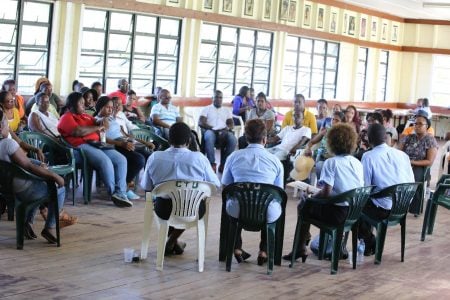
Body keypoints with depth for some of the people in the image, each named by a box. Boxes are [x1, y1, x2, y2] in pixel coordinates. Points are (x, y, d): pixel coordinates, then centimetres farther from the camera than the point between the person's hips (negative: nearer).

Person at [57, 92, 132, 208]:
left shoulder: (85, 116, 27)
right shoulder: (67, 118, 2)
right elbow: (79, 131, -14)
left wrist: (102, 123, 1)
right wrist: (97, 128, -4)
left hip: (96, 144, 9)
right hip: (81, 147, -9)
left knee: (121, 160, -11)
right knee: (105, 161, -31)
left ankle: (120, 193, -20)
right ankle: (113, 193, -17)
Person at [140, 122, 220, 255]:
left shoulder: (155, 158, -7)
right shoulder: (199, 158, -9)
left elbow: (146, 187, 4)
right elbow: (216, 185, -1)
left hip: (164, 210, 1)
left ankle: (170, 243, 40)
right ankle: (172, 241, 31)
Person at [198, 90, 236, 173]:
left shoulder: (226, 110, 26)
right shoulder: (206, 109, 17)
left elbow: (231, 124, 14)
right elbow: (201, 122, 2)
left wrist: (228, 128, -12)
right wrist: (212, 128, -15)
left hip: (223, 132, 2)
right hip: (210, 131, -2)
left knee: (233, 139, -33)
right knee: (209, 136, -41)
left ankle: (223, 165, -27)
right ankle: (212, 163, -37)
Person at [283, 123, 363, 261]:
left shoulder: (331, 163, -13)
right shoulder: (357, 163, 5)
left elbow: (326, 192, -20)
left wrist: (312, 196, 2)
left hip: (338, 213, -7)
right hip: (355, 212, 7)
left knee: (304, 206, 18)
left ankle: (300, 248, 21)